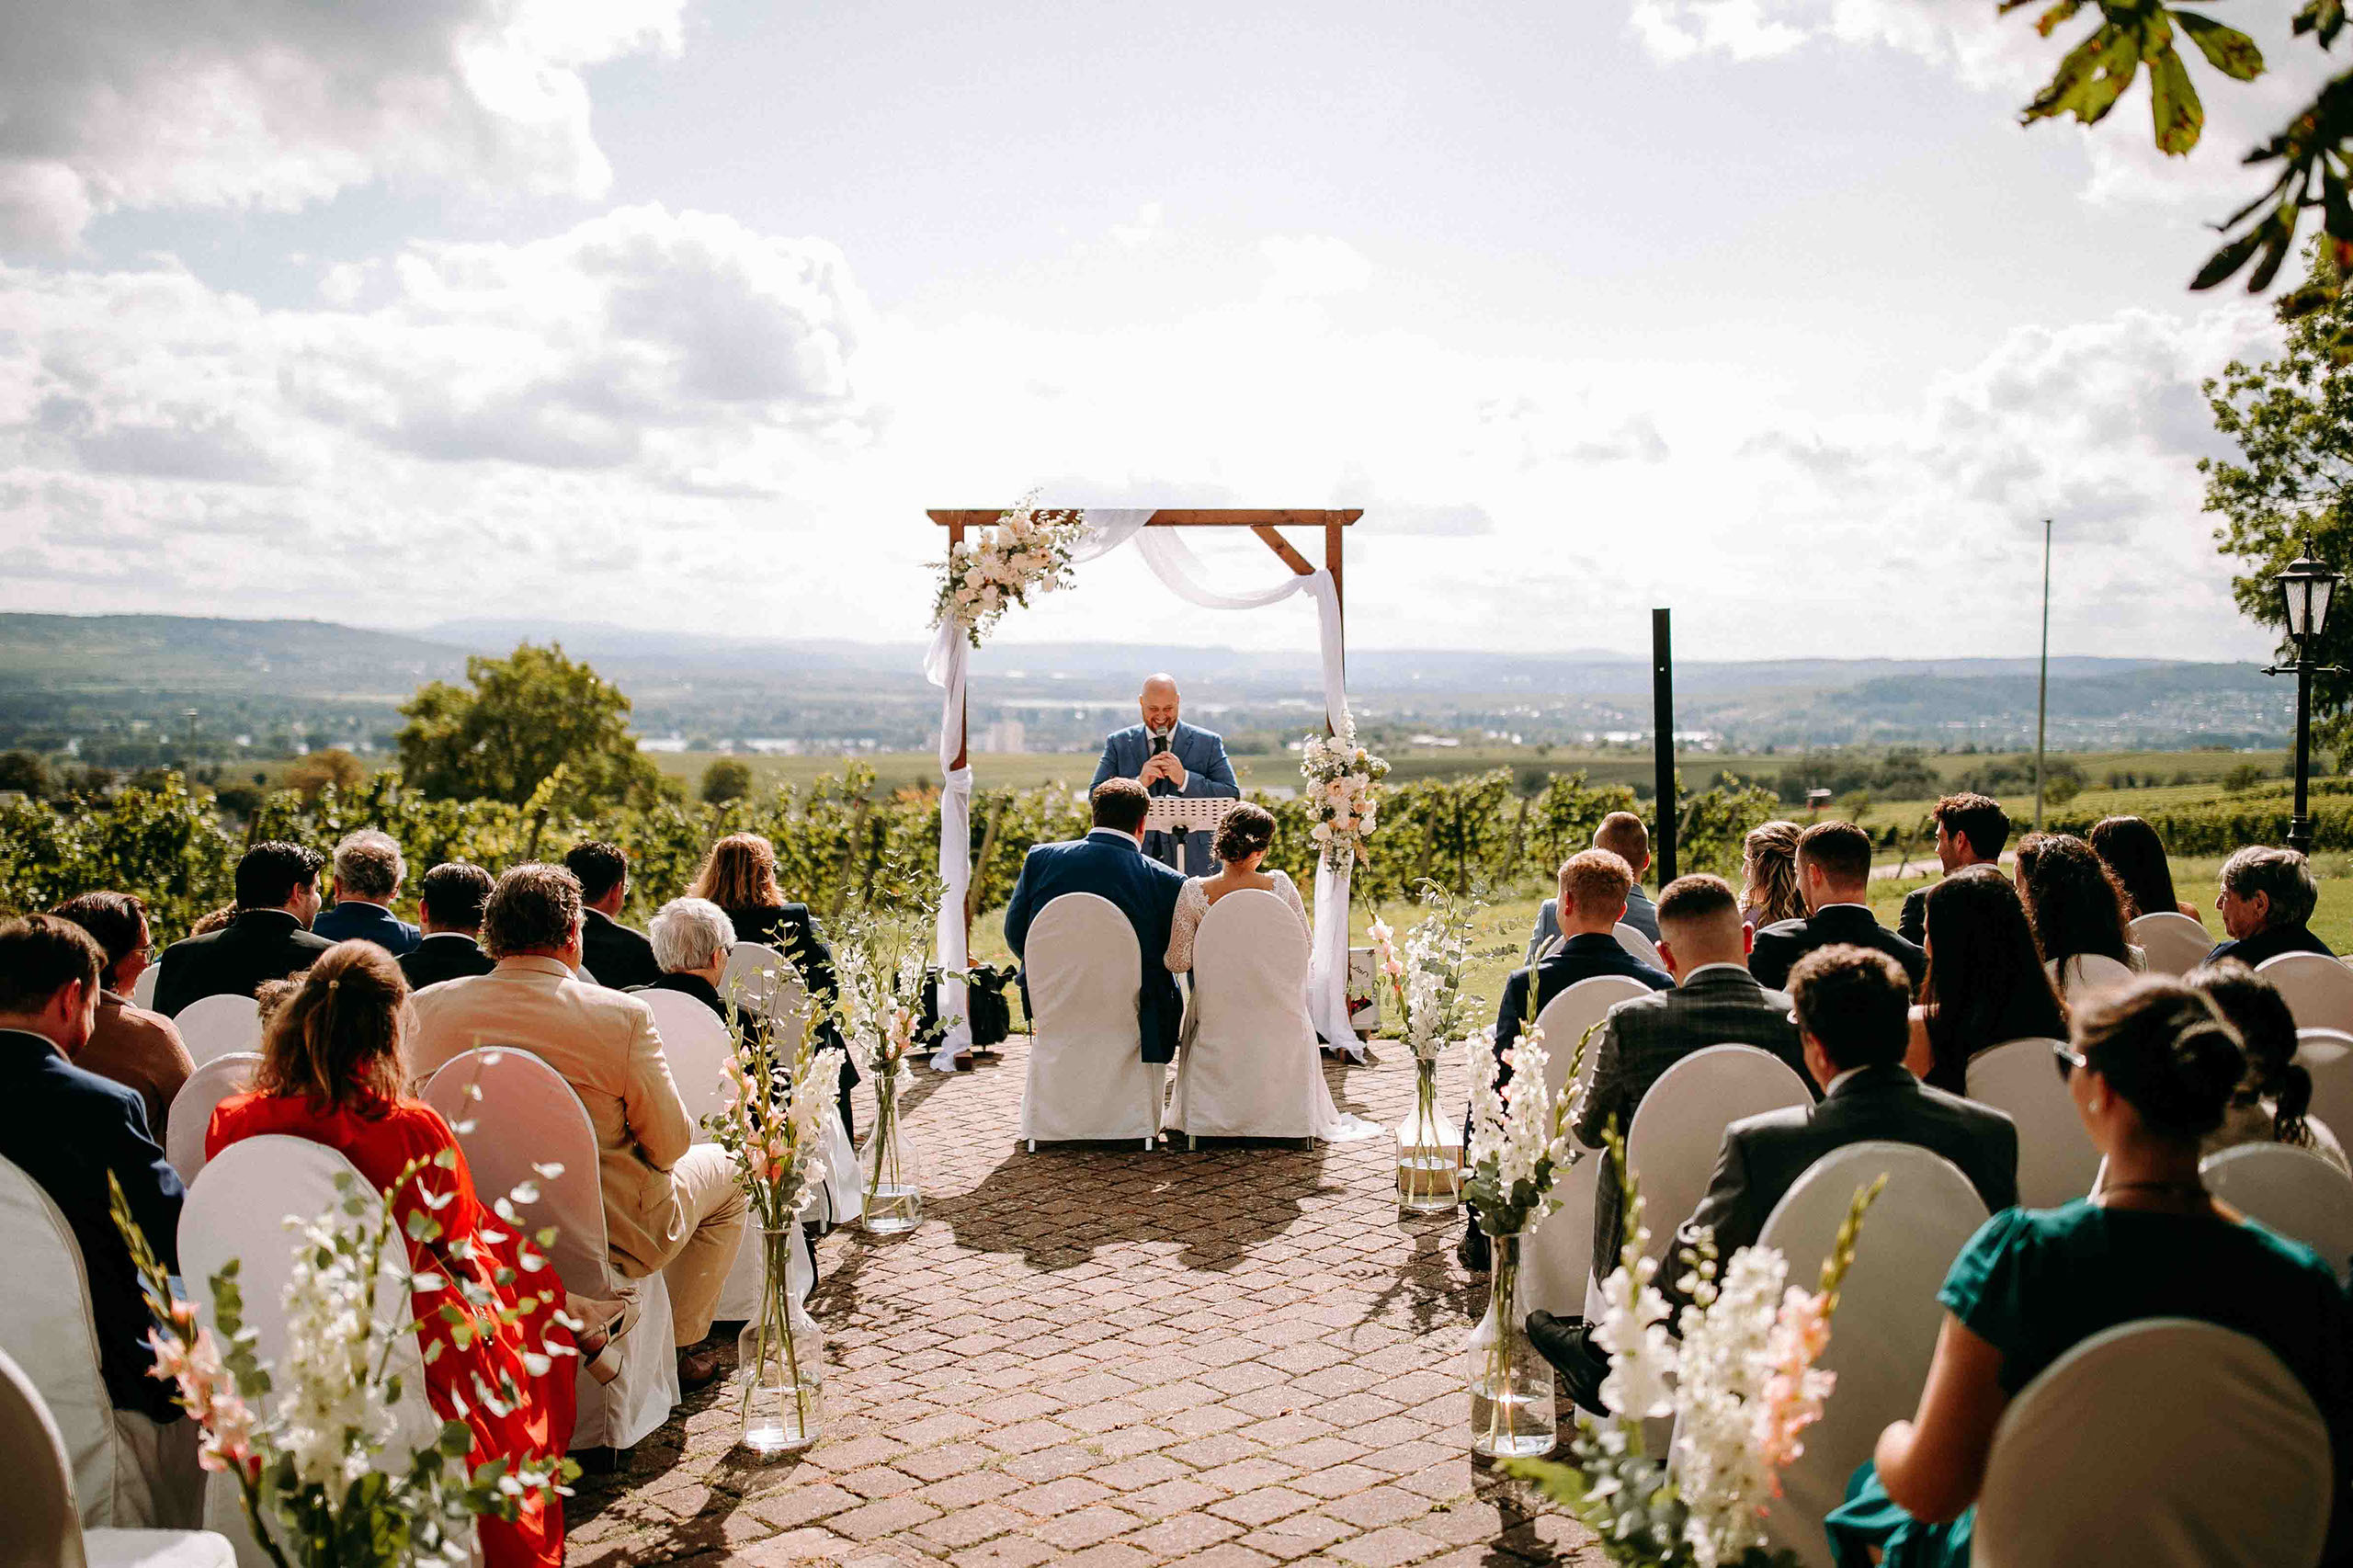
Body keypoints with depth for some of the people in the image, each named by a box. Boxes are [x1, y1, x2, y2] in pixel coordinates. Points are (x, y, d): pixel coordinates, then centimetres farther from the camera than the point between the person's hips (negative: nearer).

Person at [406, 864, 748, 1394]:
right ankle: (681, 1347, 30)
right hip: (606, 1241, -5)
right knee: (723, 1167, 24)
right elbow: (669, 1144, -13)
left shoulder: (426, 1007, -9)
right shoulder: (622, 1015, -21)